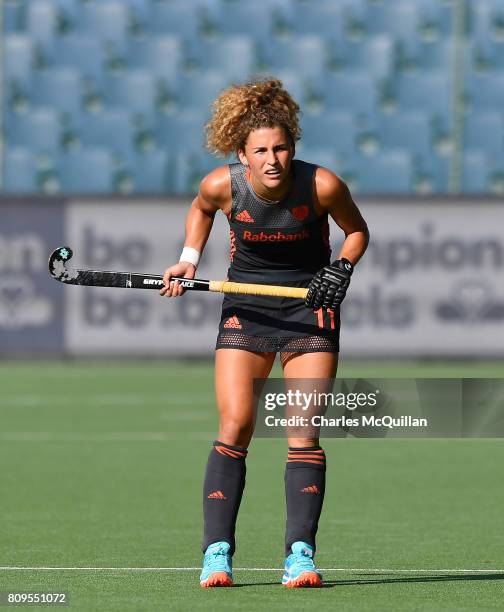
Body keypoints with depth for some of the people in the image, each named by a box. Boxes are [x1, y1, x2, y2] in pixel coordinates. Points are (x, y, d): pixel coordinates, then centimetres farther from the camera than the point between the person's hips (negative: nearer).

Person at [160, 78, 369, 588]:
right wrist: (189, 259, -1)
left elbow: (356, 230, 1)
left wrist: (341, 270, -15)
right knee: (235, 426, -10)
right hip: (246, 309, 1)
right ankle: (217, 553, -8)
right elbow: (201, 209, 11)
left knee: (303, 433, -9)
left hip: (310, 308, -1)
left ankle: (300, 553, -8)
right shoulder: (222, 185, -15)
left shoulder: (322, 186, -19)